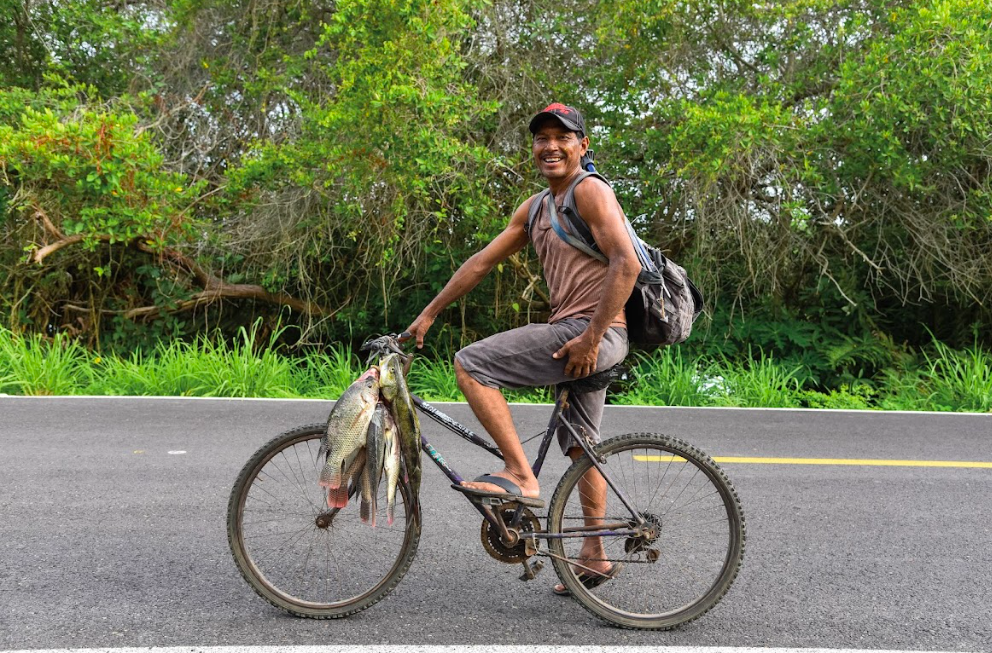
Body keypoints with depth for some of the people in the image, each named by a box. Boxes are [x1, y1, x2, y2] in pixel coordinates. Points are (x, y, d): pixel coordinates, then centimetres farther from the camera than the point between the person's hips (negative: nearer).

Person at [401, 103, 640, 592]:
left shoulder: (591, 192, -9)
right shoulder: (535, 209, 17)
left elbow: (626, 264, -19)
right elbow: (483, 261, 17)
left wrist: (591, 338, -21)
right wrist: (429, 314, 16)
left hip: (590, 332, -10)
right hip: (574, 333, 10)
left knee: (471, 364, -15)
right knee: (580, 445, 15)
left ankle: (520, 475, -12)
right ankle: (595, 556, 26)